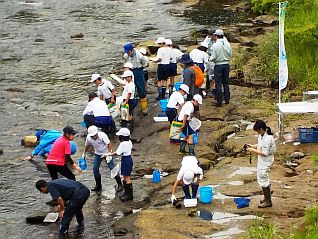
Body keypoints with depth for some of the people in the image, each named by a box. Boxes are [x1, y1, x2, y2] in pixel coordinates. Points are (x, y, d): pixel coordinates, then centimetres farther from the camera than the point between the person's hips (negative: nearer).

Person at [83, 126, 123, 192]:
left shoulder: (102, 135, -28)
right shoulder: (88, 138, -12)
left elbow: (109, 144, -24)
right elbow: (87, 145, 8)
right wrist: (84, 153, 15)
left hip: (106, 153, -5)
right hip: (97, 154, 5)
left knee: (112, 168, -9)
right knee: (95, 169, 1)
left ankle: (120, 185, 1)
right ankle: (98, 186, 18)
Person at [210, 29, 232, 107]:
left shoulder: (215, 45, -16)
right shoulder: (227, 44, -4)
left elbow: (213, 57, -15)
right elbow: (230, 54, 4)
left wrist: (210, 59, 7)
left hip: (218, 65, -4)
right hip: (226, 65, 4)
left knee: (218, 84, 2)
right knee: (226, 83, 17)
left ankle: (219, 102, 4)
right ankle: (227, 99, 24)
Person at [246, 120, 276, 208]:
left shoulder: (267, 139, -28)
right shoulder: (261, 136, 2)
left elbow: (264, 153, -27)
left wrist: (253, 150, -21)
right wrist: (252, 146, 5)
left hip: (266, 162, -10)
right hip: (261, 161, 10)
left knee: (263, 180, -3)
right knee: (261, 179, 20)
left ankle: (268, 201, 7)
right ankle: (267, 198, 34)